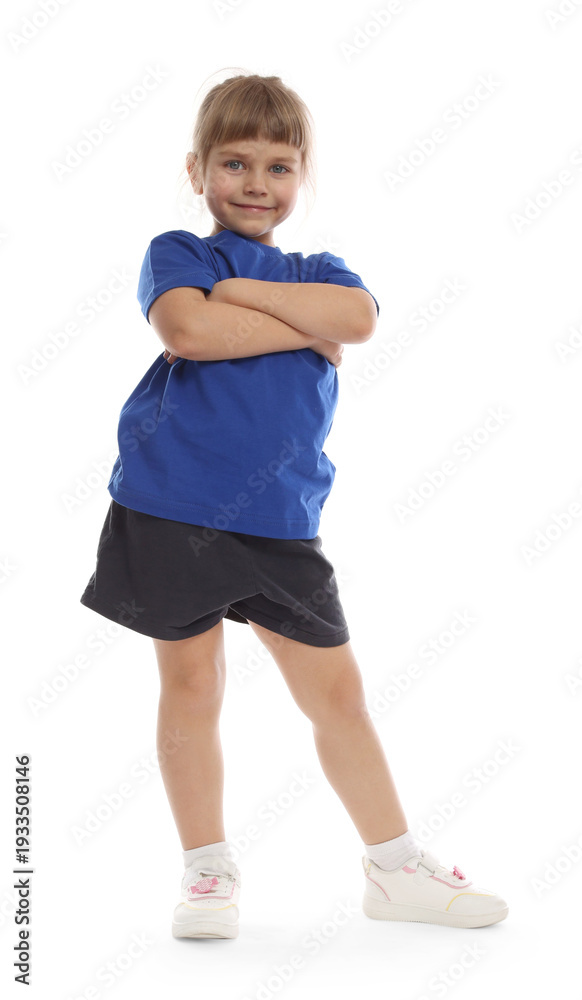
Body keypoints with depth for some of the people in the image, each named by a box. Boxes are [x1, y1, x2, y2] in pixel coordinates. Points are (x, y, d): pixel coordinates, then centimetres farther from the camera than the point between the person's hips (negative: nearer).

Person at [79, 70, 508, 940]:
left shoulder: (318, 272, 15)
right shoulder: (177, 253, 3)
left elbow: (359, 317, -9)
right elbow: (188, 327, -19)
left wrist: (237, 290, -9)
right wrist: (304, 325, -9)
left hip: (280, 521, 3)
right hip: (173, 507, -3)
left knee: (338, 690, 7)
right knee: (190, 684, 6)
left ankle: (395, 866, 19)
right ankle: (208, 868, 21)